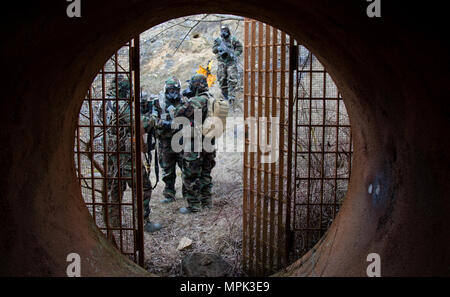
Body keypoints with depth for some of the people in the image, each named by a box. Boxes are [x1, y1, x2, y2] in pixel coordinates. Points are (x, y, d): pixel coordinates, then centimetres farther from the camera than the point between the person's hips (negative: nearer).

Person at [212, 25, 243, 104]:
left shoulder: (233, 39, 2)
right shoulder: (218, 40, 8)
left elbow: (239, 48, 3)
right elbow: (214, 50, 3)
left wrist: (235, 54, -13)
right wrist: (218, 48, -19)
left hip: (231, 61, -3)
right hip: (221, 62, 3)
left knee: (232, 79, -11)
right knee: (222, 79, 4)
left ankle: (231, 96, -12)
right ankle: (225, 94, 20)